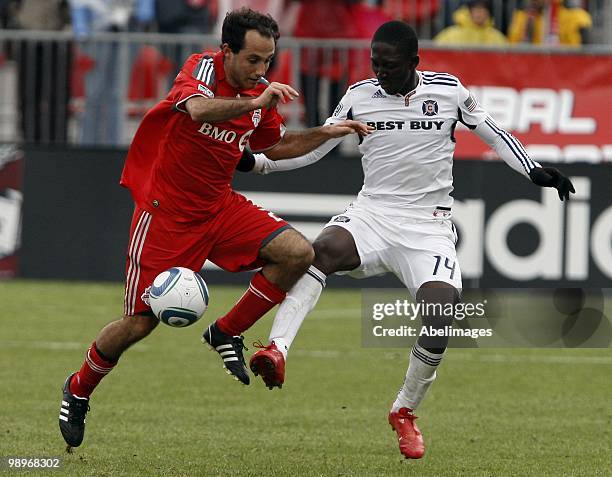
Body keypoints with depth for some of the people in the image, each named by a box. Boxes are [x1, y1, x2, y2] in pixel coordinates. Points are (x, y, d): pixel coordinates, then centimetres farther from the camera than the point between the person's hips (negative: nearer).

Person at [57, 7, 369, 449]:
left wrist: (327, 133, 8)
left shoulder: (259, 95, 2)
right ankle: (78, 391, 23)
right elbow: (197, 109, -41)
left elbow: (276, 146, 20)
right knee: (140, 323, -4)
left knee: (298, 253, -14)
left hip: (220, 207, 6)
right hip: (166, 212, -6)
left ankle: (227, 333, 3)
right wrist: (254, 103, -52)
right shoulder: (202, 68, -18)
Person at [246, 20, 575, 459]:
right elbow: (313, 149, 10)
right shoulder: (359, 95, 2)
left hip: (429, 225, 0)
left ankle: (405, 412, 5)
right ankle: (277, 351, -46)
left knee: (441, 308, -20)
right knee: (323, 249, -33)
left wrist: (533, 170, 5)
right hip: (372, 213, 0)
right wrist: (257, 162, -2)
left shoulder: (449, 91, 0)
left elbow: (492, 133, 15)